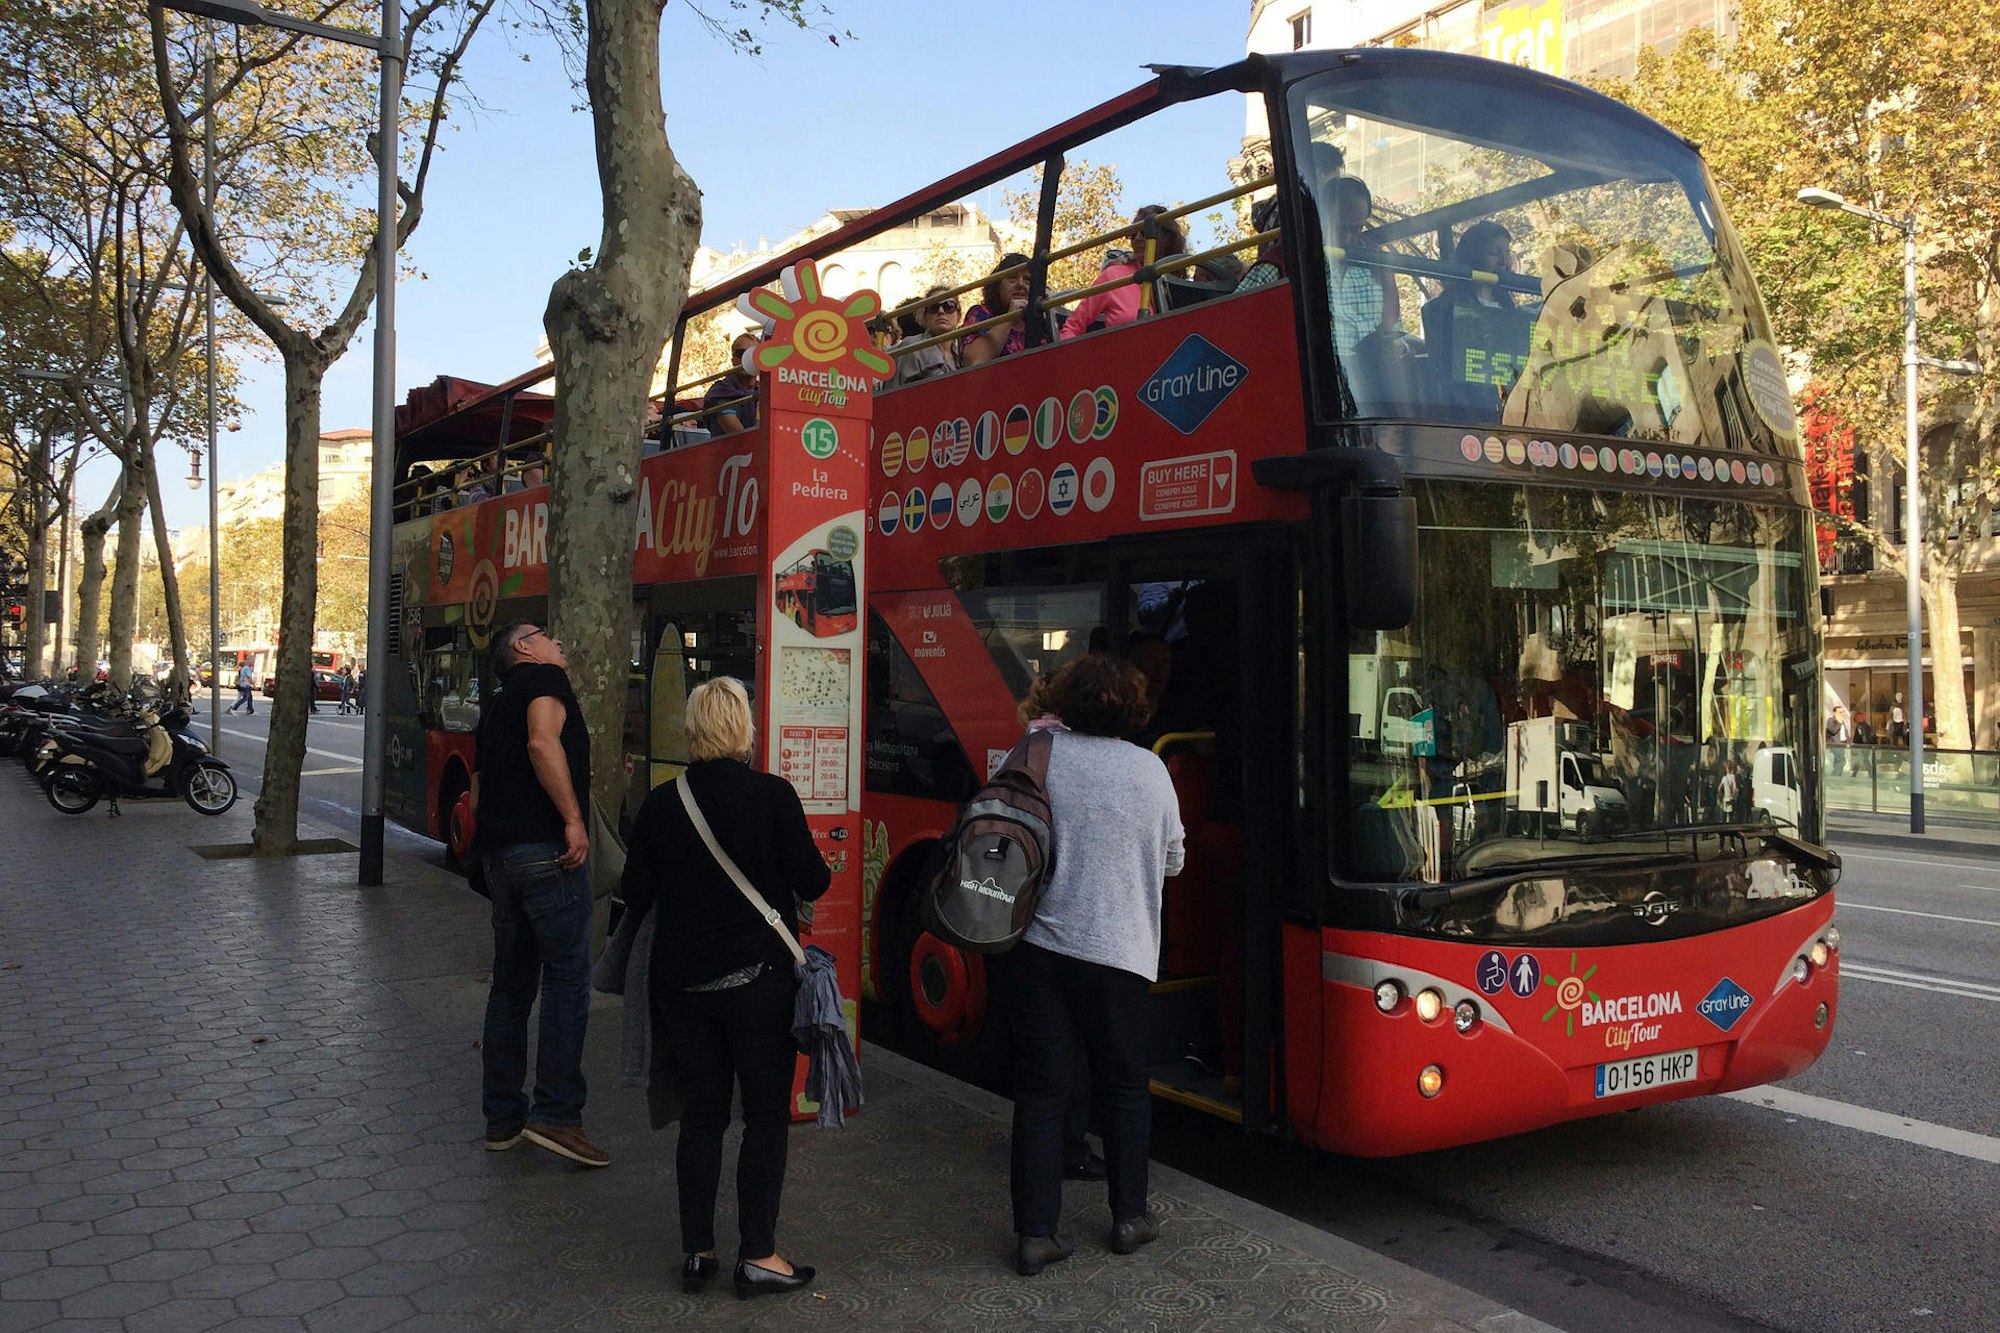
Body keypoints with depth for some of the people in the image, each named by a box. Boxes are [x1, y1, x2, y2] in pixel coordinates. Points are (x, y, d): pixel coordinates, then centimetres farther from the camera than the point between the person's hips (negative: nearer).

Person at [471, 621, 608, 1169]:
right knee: (567, 976, -6)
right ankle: (556, 1113, -9)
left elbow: (478, 794, 25)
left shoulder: (495, 705, 24)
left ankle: (502, 1116, 18)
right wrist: (574, 819, -21)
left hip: (498, 853, 9)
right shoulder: (544, 679, -1)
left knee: (512, 983, 13)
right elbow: (542, 743, -20)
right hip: (546, 850, -9)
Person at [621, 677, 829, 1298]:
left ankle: (697, 1251, 19)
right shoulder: (773, 794, -12)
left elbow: (636, 895, 4)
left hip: (682, 982, 4)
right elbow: (812, 882, -9)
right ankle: (757, 1256, 9)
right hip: (757, 978, -4)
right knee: (766, 1114, 7)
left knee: (701, 1114, 13)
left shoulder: (660, 804, -1)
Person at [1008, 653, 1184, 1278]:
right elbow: (1172, 861, 10)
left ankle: (1036, 1233, 8)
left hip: (1039, 943, 0)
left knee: (1040, 1091, 6)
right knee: (1124, 1087, 16)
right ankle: (1130, 1218, 26)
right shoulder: (1150, 770, -2)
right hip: (1117, 951, 0)